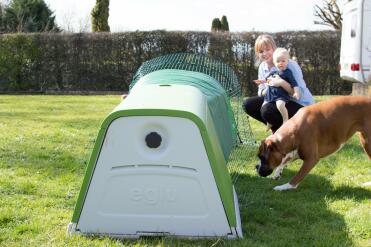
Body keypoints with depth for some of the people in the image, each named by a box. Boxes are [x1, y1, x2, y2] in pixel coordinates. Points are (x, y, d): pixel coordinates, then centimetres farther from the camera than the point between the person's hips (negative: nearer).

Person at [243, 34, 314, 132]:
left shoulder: (290, 65, -19)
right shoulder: (262, 67, 1)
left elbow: (300, 93, -25)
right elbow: (261, 93, 6)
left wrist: (282, 83, -39)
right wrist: (268, 89, -17)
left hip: (301, 105, -7)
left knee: (267, 110, -32)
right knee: (248, 104, -7)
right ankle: (277, 128, 4)